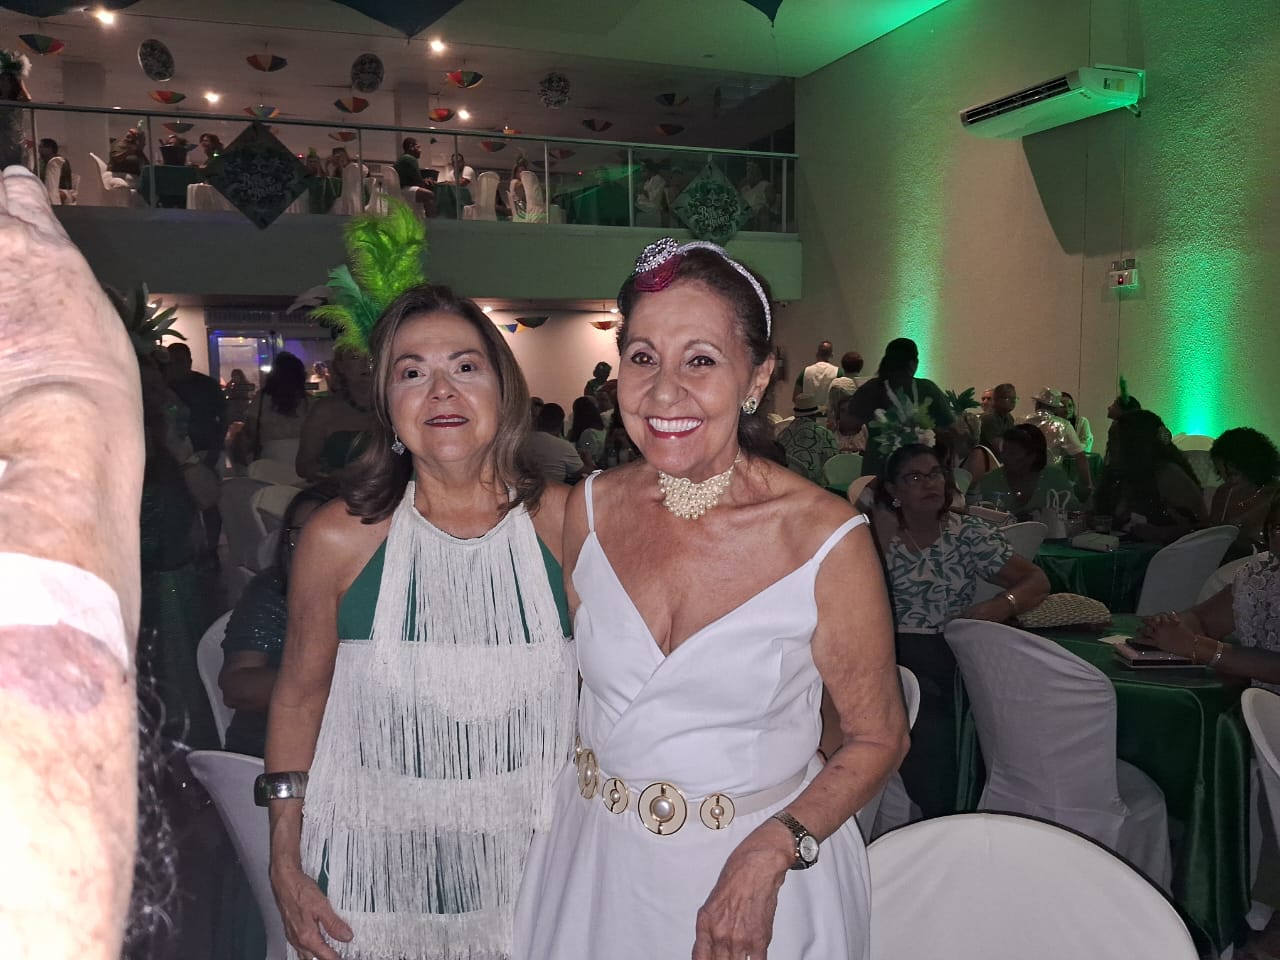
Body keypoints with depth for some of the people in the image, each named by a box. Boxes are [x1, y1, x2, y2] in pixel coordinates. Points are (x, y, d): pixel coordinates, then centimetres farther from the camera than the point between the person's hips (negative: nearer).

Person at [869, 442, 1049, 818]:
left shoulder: (969, 533, 9)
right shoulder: (878, 536, 8)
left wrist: (1000, 606, -14)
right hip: (894, 656, 0)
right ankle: (940, 820, -9)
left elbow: (1037, 580, 4)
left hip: (950, 655, 0)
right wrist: (881, 540, -9)